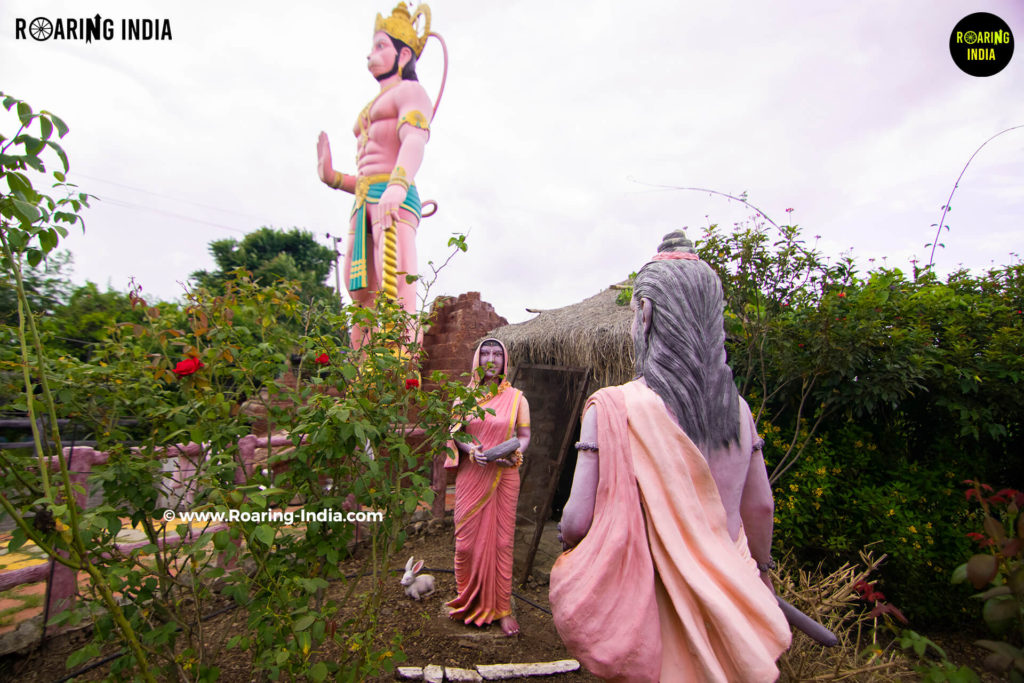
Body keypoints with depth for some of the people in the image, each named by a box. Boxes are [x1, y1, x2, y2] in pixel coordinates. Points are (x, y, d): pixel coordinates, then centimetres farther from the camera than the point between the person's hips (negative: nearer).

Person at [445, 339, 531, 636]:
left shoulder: (516, 397, 4)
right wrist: (471, 450, -13)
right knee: (468, 540, 5)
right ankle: (469, 602, 28)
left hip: (504, 477, 0)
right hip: (471, 476, 1)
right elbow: (454, 432, 6)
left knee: (502, 541, 5)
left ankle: (502, 608, 21)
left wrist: (515, 452, -16)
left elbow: (525, 435, 4)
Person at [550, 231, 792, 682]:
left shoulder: (613, 408, -23)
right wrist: (760, 570, 23)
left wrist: (567, 540, 2)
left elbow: (577, 522, -21)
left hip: (650, 604, -4)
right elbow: (760, 508, 5)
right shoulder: (737, 410, -6)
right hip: (724, 600, 5)